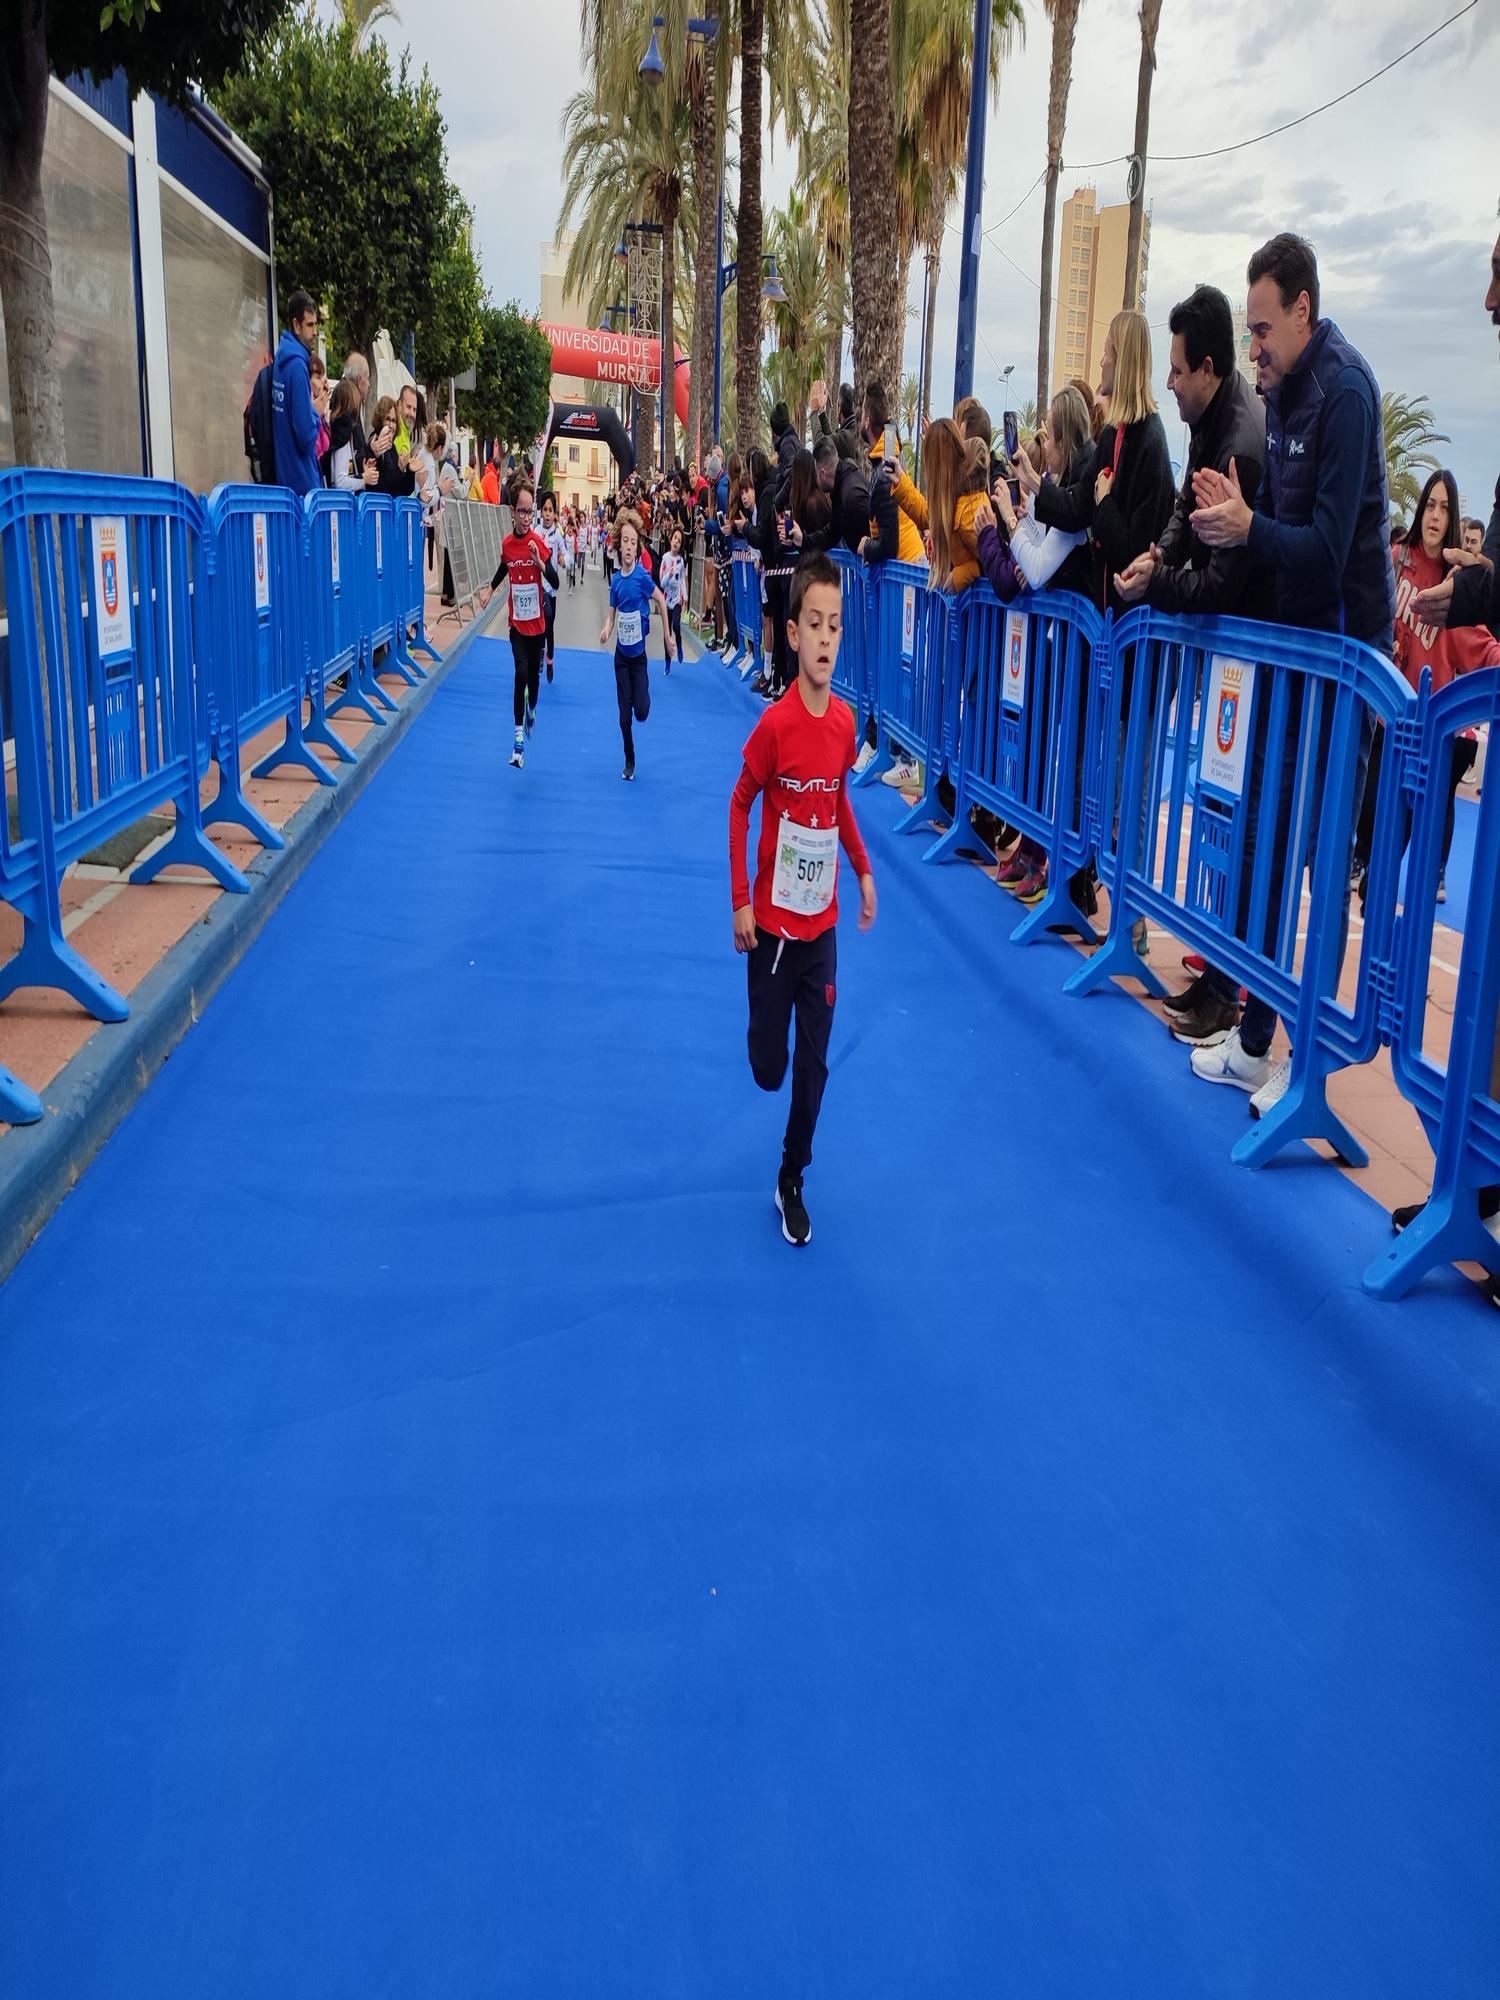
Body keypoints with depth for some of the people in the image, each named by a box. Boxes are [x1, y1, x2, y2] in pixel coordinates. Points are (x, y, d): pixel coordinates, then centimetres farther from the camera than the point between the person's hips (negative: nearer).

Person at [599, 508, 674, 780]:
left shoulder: (642, 576, -17)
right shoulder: (615, 579, -4)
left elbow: (661, 600, -6)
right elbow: (612, 614, 4)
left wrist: (667, 636, -2)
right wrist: (607, 631, -17)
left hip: (638, 652, -3)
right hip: (621, 653, 3)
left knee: (641, 712, -8)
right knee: (624, 713, 4)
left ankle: (642, 696, 29)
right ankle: (630, 761, 19)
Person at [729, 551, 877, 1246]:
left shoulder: (844, 721, -5)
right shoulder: (775, 724, -18)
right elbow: (739, 807, -8)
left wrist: (864, 872, 10)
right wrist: (739, 903, -10)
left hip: (823, 922, 3)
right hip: (772, 921, -3)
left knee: (812, 1067, 8)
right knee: (769, 1069, 6)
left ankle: (792, 1181, 26)